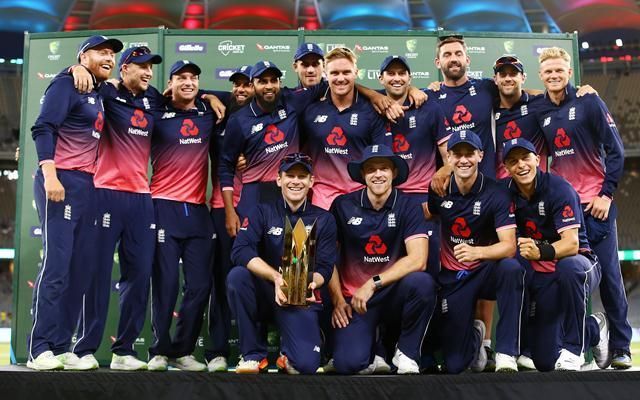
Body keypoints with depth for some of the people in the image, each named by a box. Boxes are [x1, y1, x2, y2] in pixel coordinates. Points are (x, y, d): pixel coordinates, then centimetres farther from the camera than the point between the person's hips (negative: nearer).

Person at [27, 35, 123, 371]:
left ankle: (61, 348, 8)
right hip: (60, 181, -8)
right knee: (56, 265, -11)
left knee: (80, 268, 4)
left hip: (86, 186, 8)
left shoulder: (101, 94, 21)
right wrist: (49, 175, -21)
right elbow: (43, 128, -13)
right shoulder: (67, 83, -2)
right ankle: (39, 350, -7)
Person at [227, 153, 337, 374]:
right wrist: (276, 277, -30)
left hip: (302, 299, -1)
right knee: (237, 276, -32)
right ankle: (253, 353, -13)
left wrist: (310, 283, -27)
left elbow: (325, 268, -2)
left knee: (306, 364, -25)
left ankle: (287, 352, 16)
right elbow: (240, 251, -15)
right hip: (265, 294, 1)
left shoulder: (323, 219, 4)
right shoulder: (262, 212, 1)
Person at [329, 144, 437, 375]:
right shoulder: (343, 206, -2)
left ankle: (406, 353, -9)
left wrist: (373, 284, -21)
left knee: (422, 282, -33)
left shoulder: (408, 207, -5)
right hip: (354, 300, 0)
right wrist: (338, 301, -5)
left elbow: (418, 260, -16)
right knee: (347, 364, -24)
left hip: (393, 295, 0)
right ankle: (371, 345, 15)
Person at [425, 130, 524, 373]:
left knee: (511, 268, -39)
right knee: (454, 364, -7)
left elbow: (509, 246, -24)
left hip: (486, 271, -2)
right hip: (452, 278, 2)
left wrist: (476, 252, -43)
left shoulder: (496, 194, -13)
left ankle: (506, 355, -29)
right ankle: (474, 336, 31)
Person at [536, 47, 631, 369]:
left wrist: (606, 193, -9)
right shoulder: (540, 112, 9)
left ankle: (621, 347, 8)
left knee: (608, 273, -1)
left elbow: (615, 150, -4)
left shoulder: (589, 103, -2)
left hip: (594, 201, -3)